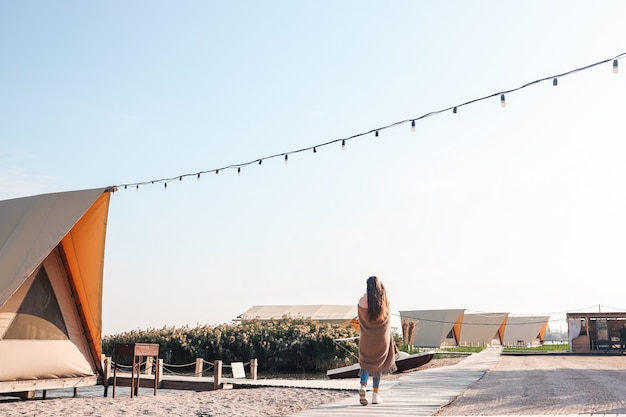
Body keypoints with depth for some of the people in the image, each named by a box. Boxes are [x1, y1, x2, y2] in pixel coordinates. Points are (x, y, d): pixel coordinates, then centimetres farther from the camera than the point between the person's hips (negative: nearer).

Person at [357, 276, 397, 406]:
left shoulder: (362, 301, -9)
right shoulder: (384, 301, -7)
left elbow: (361, 320, 2)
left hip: (366, 337, -1)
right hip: (382, 337, 1)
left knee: (365, 363, 11)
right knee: (379, 364, 12)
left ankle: (363, 386, -15)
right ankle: (375, 394, 11)